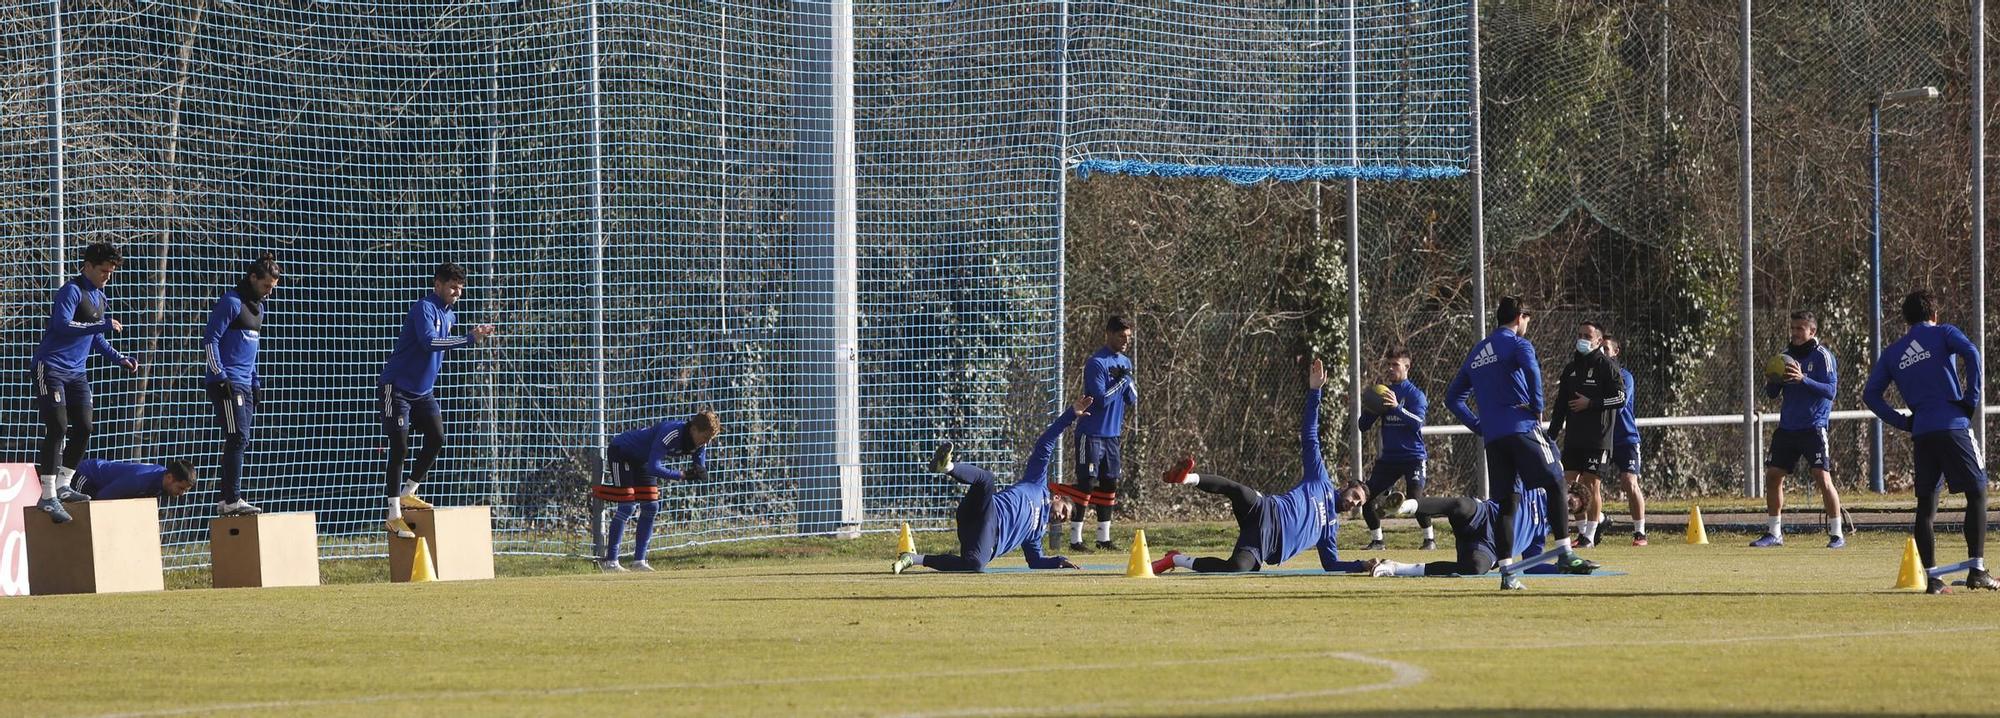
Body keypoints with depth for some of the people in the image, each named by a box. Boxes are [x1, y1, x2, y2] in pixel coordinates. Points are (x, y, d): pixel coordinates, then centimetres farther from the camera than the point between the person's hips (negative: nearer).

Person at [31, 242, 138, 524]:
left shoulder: (99, 297, 17)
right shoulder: (72, 291, -11)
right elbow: (62, 325, -25)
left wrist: (119, 359, 13)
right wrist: (103, 325, -25)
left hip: (75, 373, 9)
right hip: (51, 369, -9)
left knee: (83, 428, 5)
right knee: (57, 428, -15)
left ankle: (62, 486, 18)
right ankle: (48, 497, -17)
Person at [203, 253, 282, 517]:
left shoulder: (258, 308, 19)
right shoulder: (231, 302, -9)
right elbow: (210, 339, -13)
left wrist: (256, 384, 22)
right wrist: (220, 377, -18)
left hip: (244, 385, 9)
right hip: (226, 383, -9)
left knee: (240, 442, 8)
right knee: (238, 438, -15)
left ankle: (224, 498, 13)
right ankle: (232, 499, -18)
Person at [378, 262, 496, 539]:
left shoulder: (448, 315, 12)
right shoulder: (424, 308, -18)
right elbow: (429, 341, -35)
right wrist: (469, 339, -40)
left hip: (422, 391, 9)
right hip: (397, 388, -9)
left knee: (436, 438, -1)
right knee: (400, 447, -12)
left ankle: (408, 494, 16)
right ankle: (394, 515, -12)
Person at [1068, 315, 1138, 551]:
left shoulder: (1125, 363, 12)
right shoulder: (1097, 363, -14)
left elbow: (1132, 402, 11)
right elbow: (1101, 399, -22)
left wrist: (1128, 382, -8)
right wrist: (1122, 381, -14)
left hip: (1112, 434, 8)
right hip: (1091, 433, -8)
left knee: (1109, 484, 10)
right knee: (1087, 484, -10)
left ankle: (1104, 538, 17)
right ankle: (1075, 539, -9)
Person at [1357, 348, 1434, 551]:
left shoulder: (1415, 394, -3)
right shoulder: (1382, 392, 11)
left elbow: (1417, 422, -20)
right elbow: (1363, 425, 9)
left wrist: (1397, 407, -33)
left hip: (1413, 456, -6)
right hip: (1388, 457, 6)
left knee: (1414, 498, -21)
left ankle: (1430, 539, -5)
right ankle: (1376, 540, 13)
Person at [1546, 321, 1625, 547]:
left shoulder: (1606, 365, -4)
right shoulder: (1571, 367, 14)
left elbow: (1620, 398, -10)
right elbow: (1561, 404, 19)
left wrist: (1591, 403, -14)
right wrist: (1551, 434, 15)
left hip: (1598, 437, -6)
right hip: (1573, 437, 6)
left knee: (1592, 485, -6)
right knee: (1570, 484, 1)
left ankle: (1590, 535, -1)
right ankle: (1582, 527, 12)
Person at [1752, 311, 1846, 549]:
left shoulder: (1822, 356, -6)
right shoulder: (1786, 354, 12)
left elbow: (1830, 390, -15)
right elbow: (1771, 393, 13)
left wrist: (1803, 379, -26)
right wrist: (1773, 380, -10)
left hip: (1813, 427, -6)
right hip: (1787, 427, 6)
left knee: (1823, 478, -12)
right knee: (1773, 476, 5)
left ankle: (1837, 534, -6)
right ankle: (1774, 533, 15)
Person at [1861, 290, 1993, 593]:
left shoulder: (1892, 353, 18)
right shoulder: (1943, 334, 7)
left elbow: (1870, 394, 11)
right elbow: (1971, 354, -13)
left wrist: (1903, 422, 11)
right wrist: (1971, 400, -7)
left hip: (1921, 433, 4)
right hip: (1953, 426, -4)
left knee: (1926, 505, 8)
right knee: (1976, 494, 3)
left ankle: (1932, 577, 1)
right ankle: (1977, 570, -5)